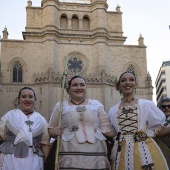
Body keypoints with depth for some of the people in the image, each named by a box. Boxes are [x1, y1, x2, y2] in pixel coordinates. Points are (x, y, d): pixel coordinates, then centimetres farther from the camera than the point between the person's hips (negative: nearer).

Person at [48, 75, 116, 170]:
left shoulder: (96, 104, 13)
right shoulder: (61, 105, 10)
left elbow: (106, 128, 11)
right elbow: (51, 130, 13)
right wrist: (55, 132, -7)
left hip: (97, 156, 2)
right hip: (69, 156, -1)